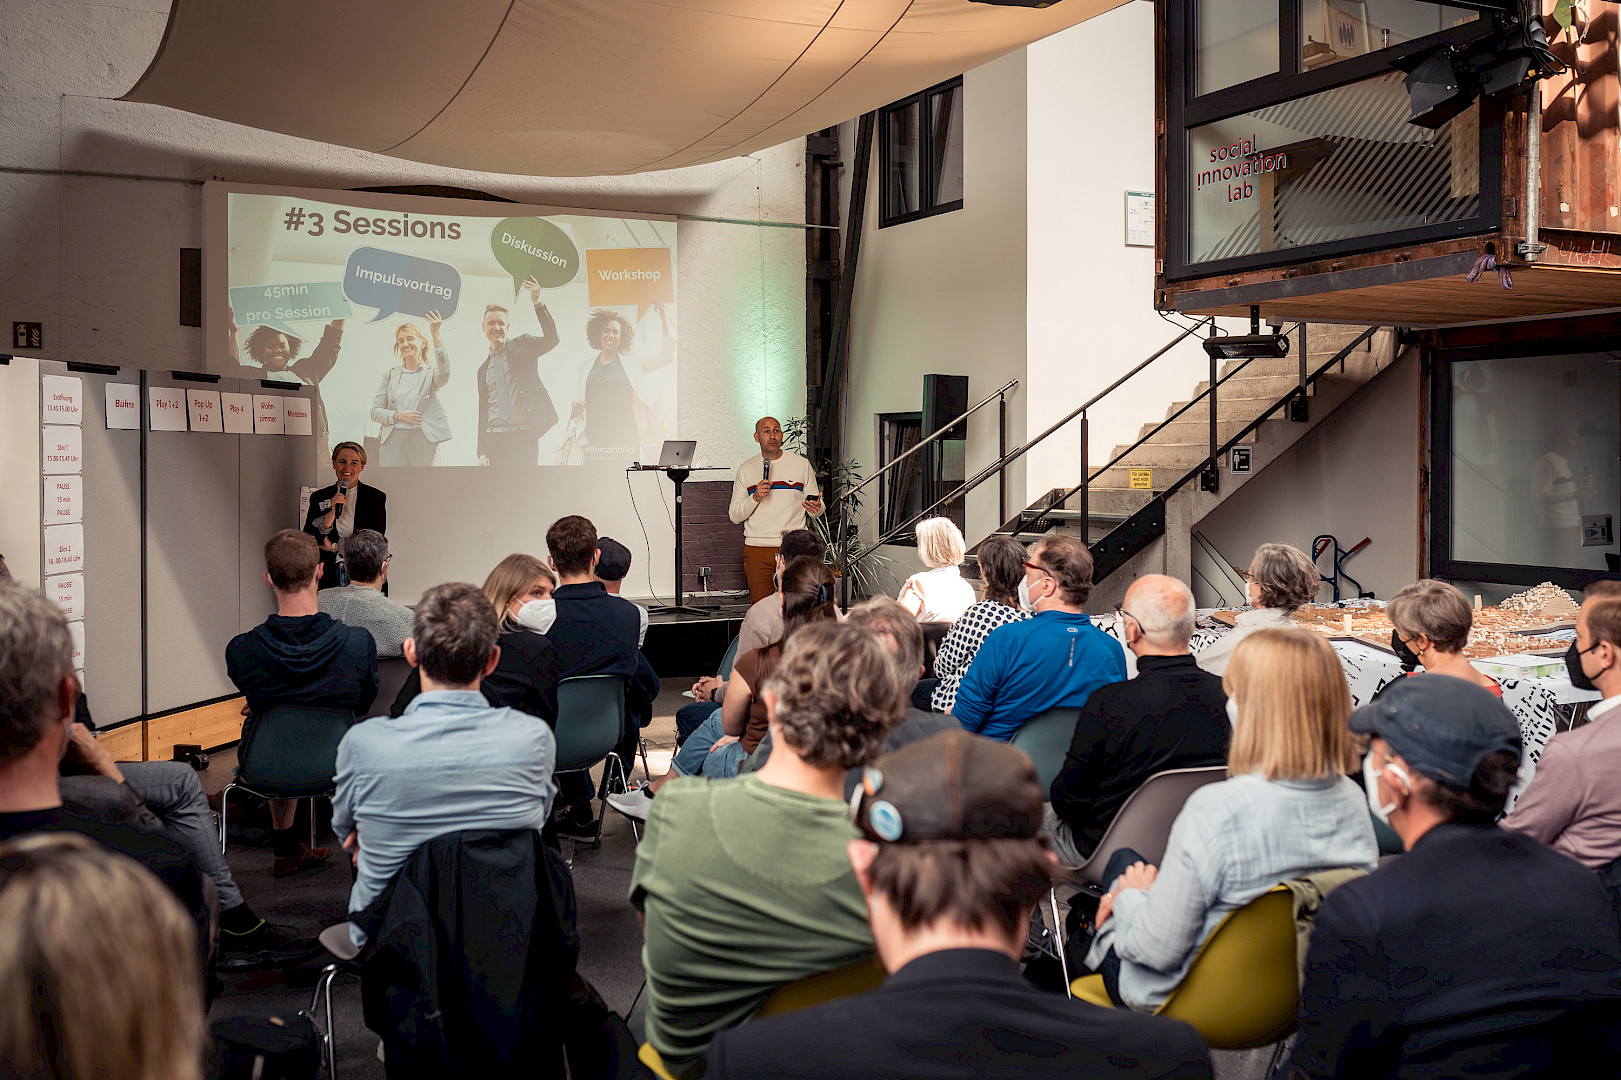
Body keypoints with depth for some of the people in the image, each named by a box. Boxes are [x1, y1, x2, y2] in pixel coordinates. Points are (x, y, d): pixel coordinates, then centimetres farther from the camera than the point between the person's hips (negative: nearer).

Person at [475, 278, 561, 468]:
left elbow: (551, 339, -12)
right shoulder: (483, 369, 21)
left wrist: (538, 303, -23)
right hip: (495, 437, 4)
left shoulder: (522, 345, 9)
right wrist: (482, 452, 13)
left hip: (524, 436, -4)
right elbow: (483, 411, 20)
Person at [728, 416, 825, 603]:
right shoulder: (746, 469, 10)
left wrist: (816, 508, -14)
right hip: (756, 549, 1)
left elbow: (817, 511, 10)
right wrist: (755, 497, -10)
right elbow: (734, 516, 6)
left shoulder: (801, 464, 8)